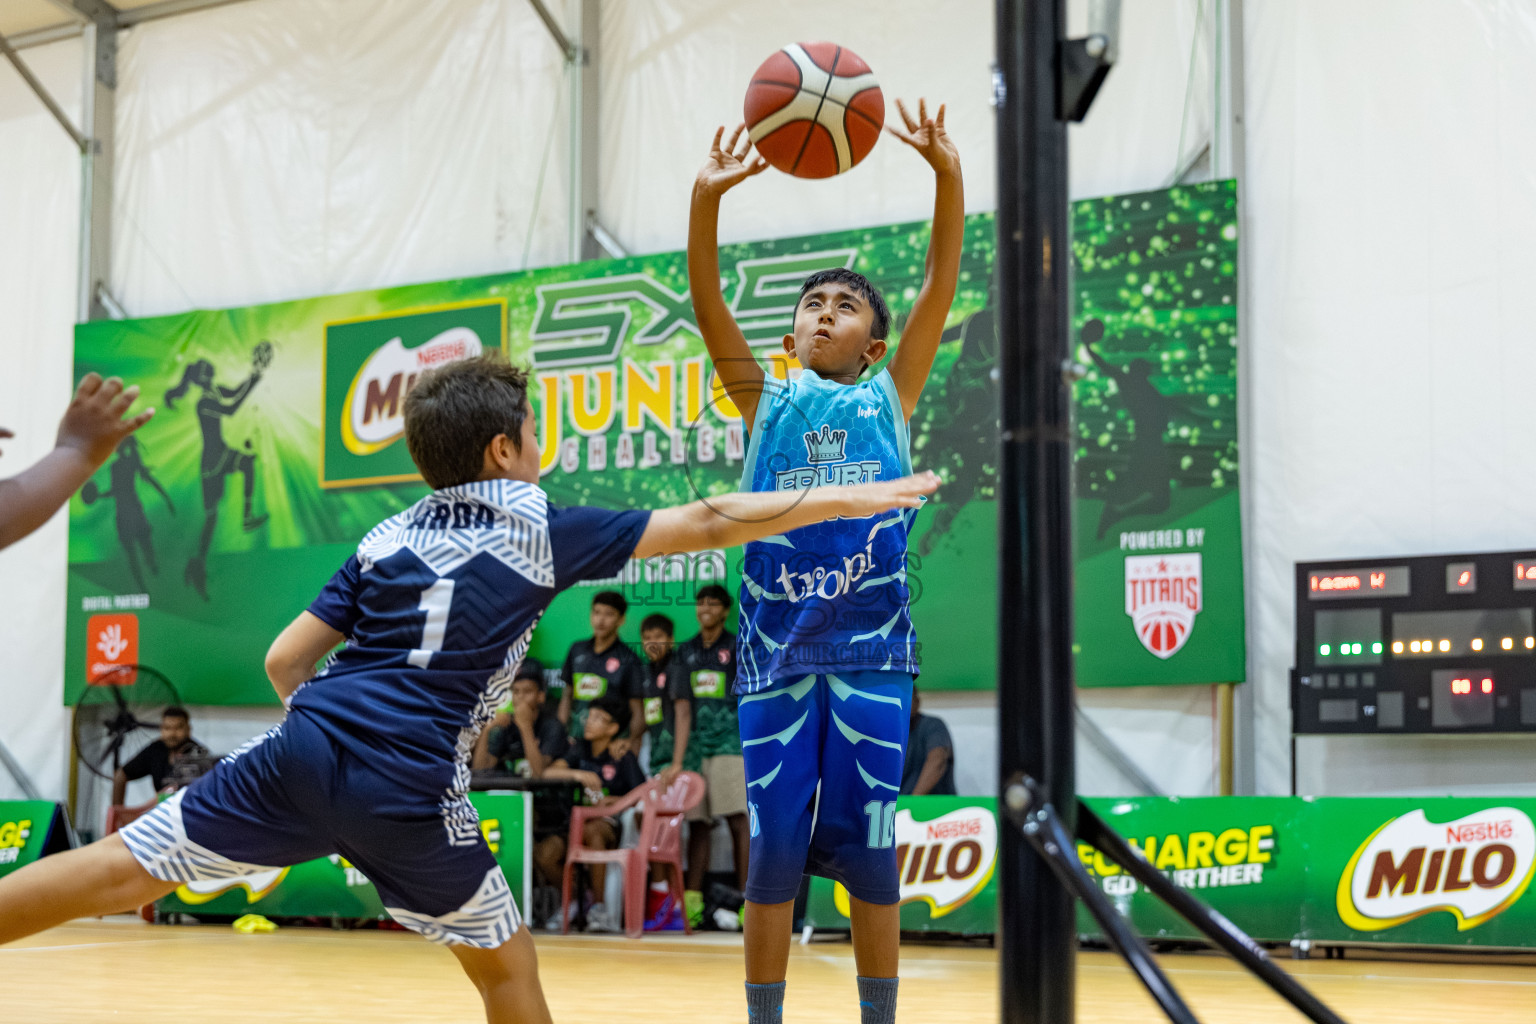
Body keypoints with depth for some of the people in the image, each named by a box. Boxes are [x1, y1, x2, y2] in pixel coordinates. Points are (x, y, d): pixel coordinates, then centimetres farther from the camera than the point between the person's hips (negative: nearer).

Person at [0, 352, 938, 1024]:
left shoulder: (386, 539, 16)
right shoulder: (541, 530, 4)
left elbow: (286, 660, 14)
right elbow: (710, 522, 5)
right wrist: (856, 499, 13)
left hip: (305, 746, 4)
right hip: (409, 794, -4)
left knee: (120, 869, 5)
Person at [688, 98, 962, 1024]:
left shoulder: (891, 399, 12)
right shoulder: (767, 404, 13)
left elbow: (942, 286, 1)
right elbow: (709, 305, 0)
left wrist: (948, 175, -12)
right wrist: (708, 198, -15)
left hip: (871, 646, 0)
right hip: (775, 644, 1)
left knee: (868, 845, 3)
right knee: (773, 845, 3)